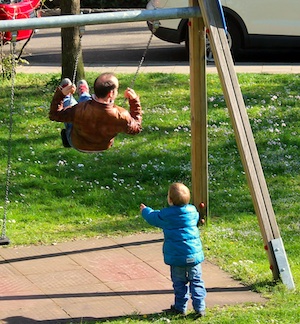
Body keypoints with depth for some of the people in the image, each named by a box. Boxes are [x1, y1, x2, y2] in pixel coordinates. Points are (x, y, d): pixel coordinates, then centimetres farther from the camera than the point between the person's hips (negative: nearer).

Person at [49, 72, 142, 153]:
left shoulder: (79, 110, -43)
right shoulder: (121, 116, -41)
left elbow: (54, 115, -24)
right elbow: (136, 128, -17)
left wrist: (61, 93, -19)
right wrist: (134, 101, -14)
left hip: (78, 146, -2)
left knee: (68, 102, 23)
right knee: (85, 98, 24)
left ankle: (67, 95, 61)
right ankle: (83, 94, 62)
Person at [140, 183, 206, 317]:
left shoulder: (165, 215, -8)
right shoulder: (192, 211, 2)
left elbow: (153, 217, 12)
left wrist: (145, 210, 36)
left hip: (176, 257, -2)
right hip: (194, 254, 2)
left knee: (179, 283, 10)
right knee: (196, 281, 9)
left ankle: (180, 307, 18)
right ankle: (199, 308, 5)